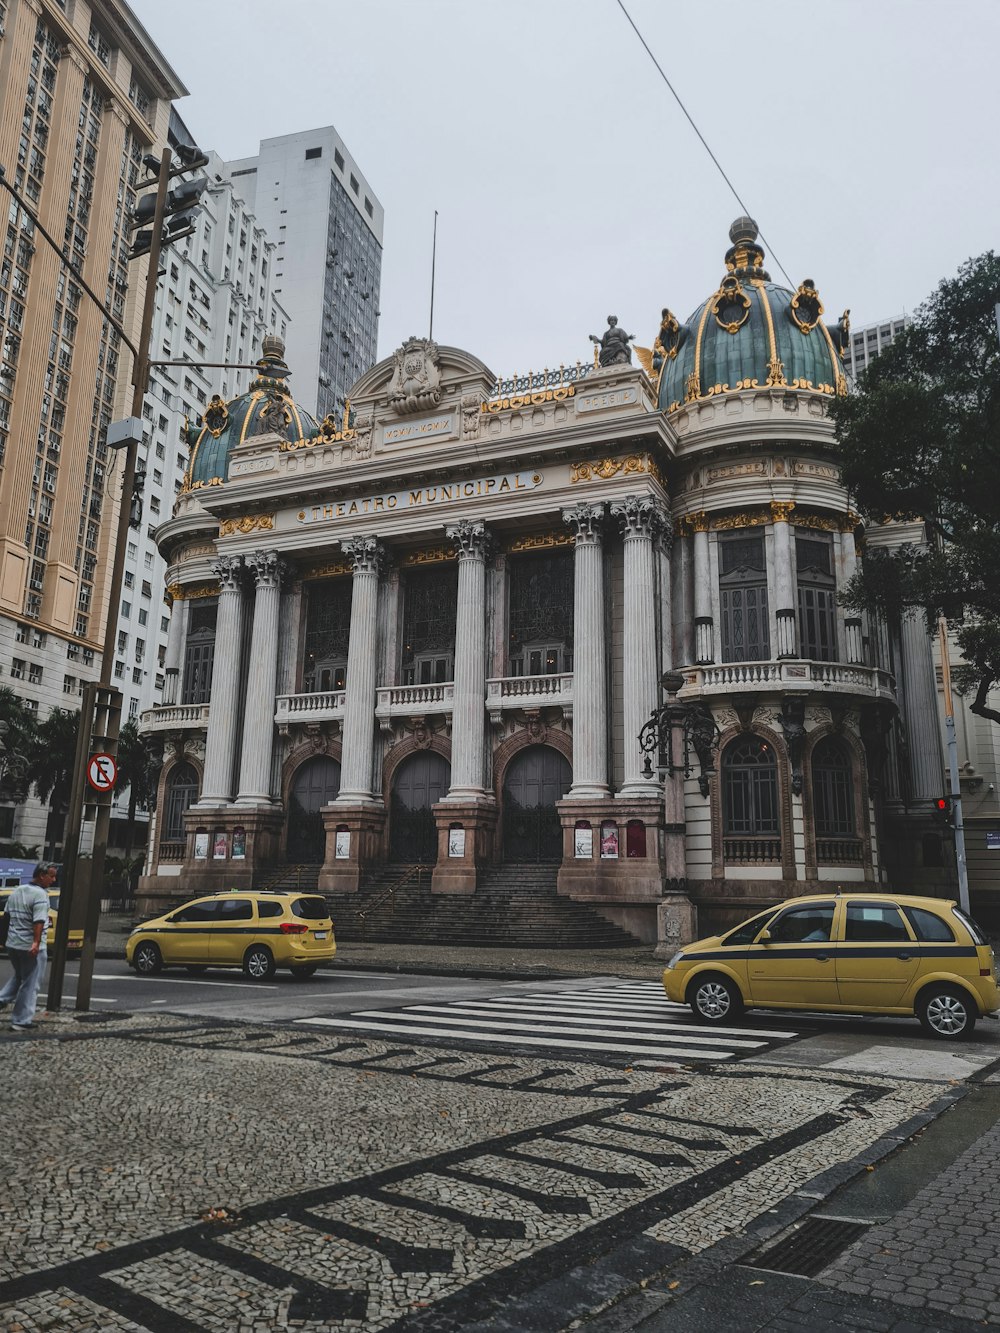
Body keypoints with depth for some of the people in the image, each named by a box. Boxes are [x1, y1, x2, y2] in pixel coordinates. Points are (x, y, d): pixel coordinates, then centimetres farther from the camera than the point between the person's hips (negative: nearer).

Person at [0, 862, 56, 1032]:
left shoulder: (17, 891, 9)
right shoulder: (40, 894, -16)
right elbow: (38, 922, -28)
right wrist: (36, 943, -35)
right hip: (32, 947, -8)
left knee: (18, 977, 29)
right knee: (30, 985, 3)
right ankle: (20, 1021, 7)